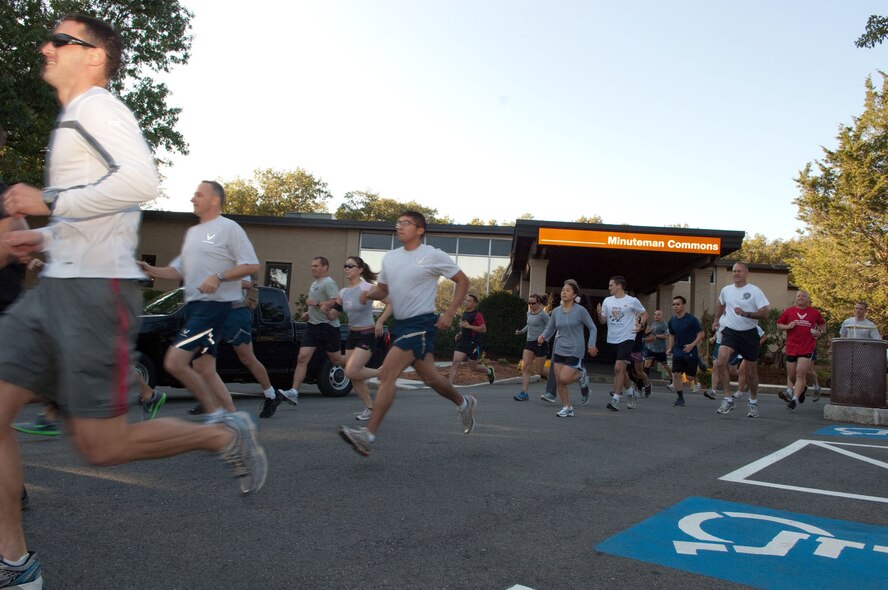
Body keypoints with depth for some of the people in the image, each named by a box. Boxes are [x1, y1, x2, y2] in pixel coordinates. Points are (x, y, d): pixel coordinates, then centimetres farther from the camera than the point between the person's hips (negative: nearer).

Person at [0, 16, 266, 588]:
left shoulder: (94, 105, -7)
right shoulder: (77, 119, 25)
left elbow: (141, 181, -25)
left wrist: (49, 203, -19)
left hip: (97, 289, -10)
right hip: (57, 286, 10)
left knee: (101, 444, -7)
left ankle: (226, 435, 14)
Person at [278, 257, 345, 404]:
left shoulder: (328, 283, -11)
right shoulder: (314, 283, 19)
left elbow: (337, 302, -22)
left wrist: (317, 303, -19)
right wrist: (309, 313, 15)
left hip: (328, 326, -8)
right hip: (313, 325, 8)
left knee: (337, 360, 4)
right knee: (302, 358, -7)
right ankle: (294, 393, -14)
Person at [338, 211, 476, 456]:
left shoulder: (433, 256, -7)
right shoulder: (390, 257, 11)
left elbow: (463, 281, 0)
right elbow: (383, 289, 21)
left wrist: (449, 313, -9)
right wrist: (370, 293, -3)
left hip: (421, 324, -7)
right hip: (400, 324, 7)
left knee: (386, 374, -17)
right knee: (429, 377, 17)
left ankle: (369, 435, -17)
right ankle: (464, 403, 43)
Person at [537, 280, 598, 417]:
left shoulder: (580, 310, -9)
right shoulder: (556, 311, 5)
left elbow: (592, 328, -2)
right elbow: (549, 329, 10)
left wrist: (591, 344, -14)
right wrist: (542, 337, -12)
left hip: (575, 351, -5)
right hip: (559, 350, 5)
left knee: (564, 379, -13)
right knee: (559, 381, 4)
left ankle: (581, 376, 18)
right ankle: (567, 408, 18)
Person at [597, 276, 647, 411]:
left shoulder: (632, 301, -5)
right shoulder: (607, 301, 7)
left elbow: (644, 314, 9)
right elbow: (603, 321, 10)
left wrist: (641, 325, -8)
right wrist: (599, 313, -10)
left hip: (627, 338, -5)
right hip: (612, 339, 6)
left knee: (619, 367, -17)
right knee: (620, 369, 15)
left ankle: (615, 399, -14)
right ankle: (630, 391, 37)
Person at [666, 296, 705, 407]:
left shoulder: (692, 319, -11)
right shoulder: (672, 321, 5)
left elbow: (701, 334, -9)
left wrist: (692, 345, -20)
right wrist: (670, 348, 9)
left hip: (690, 352, -4)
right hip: (677, 351, 4)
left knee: (690, 376, 1)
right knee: (676, 374, -8)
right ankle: (680, 398, 3)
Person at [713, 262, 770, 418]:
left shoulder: (755, 291, -8)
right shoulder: (726, 290, 5)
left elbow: (764, 313, -13)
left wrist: (746, 314, -27)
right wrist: (717, 320, 18)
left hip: (749, 334, -2)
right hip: (730, 332, 2)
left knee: (751, 371, 8)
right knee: (721, 362, -22)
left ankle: (753, 402, 31)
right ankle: (728, 399, -14)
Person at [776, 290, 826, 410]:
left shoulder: (815, 312, 6)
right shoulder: (788, 311, 5)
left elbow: (822, 324, 23)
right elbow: (778, 325, 10)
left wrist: (820, 332, 3)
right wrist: (787, 326, -9)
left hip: (807, 348, -2)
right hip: (791, 348, 2)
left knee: (801, 373, -13)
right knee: (791, 375, 9)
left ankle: (794, 399, -14)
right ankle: (802, 388, 40)